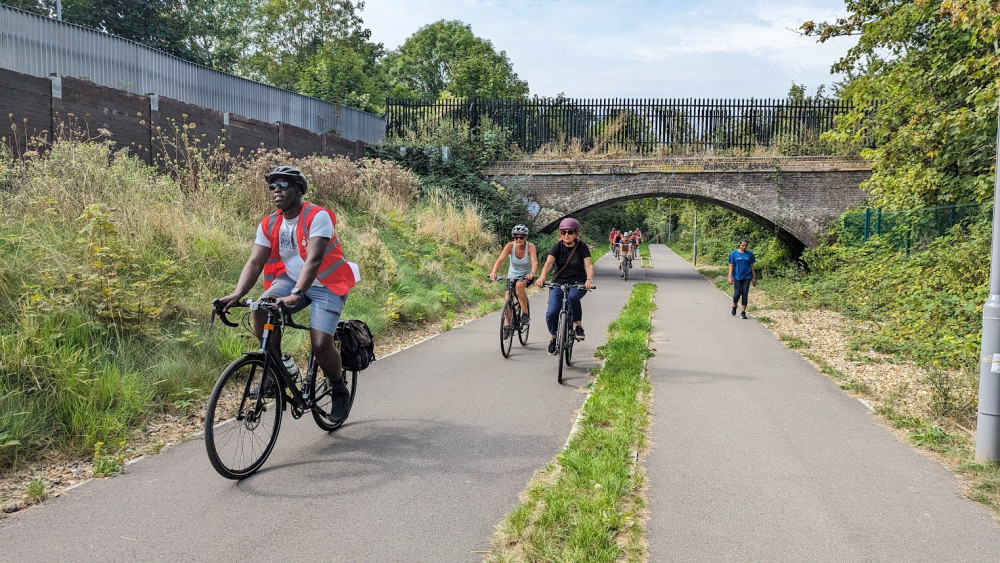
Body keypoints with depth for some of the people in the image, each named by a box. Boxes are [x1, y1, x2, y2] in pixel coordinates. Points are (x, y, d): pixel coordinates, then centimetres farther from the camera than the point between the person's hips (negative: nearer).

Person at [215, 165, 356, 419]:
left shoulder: (317, 217, -21)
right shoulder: (269, 225, -3)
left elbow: (314, 259, -32)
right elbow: (254, 262, -9)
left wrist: (297, 294, -45)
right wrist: (236, 295, -25)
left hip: (327, 284, -5)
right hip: (291, 278, 5)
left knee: (320, 344, -19)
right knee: (261, 310, -23)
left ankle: (340, 391, 11)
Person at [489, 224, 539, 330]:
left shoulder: (530, 246, -20)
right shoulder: (510, 246, -16)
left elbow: (535, 262, -34)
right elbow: (500, 260, -27)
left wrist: (532, 273, -55)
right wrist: (494, 272, -46)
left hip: (526, 276, -2)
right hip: (512, 275, 2)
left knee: (519, 285, -35)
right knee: (507, 299, -12)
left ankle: (525, 314, -22)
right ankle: (508, 325, 7)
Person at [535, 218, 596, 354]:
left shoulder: (582, 247, -4)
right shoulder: (557, 247, -2)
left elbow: (589, 265, -16)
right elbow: (549, 262, -18)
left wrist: (589, 279, -38)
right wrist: (542, 277, -39)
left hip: (578, 283, -1)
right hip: (559, 283, 1)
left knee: (573, 296, -37)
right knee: (551, 313, -16)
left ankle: (578, 326, -17)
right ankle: (553, 338, 13)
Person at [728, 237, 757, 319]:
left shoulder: (750, 254, 5)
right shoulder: (734, 254, 0)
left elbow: (752, 266, 9)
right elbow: (731, 266, 1)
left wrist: (754, 278, 8)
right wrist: (730, 277, -6)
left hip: (747, 277, 1)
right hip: (737, 277, -1)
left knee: (745, 294, 0)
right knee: (737, 293, -5)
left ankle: (743, 312, 6)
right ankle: (734, 306, 24)